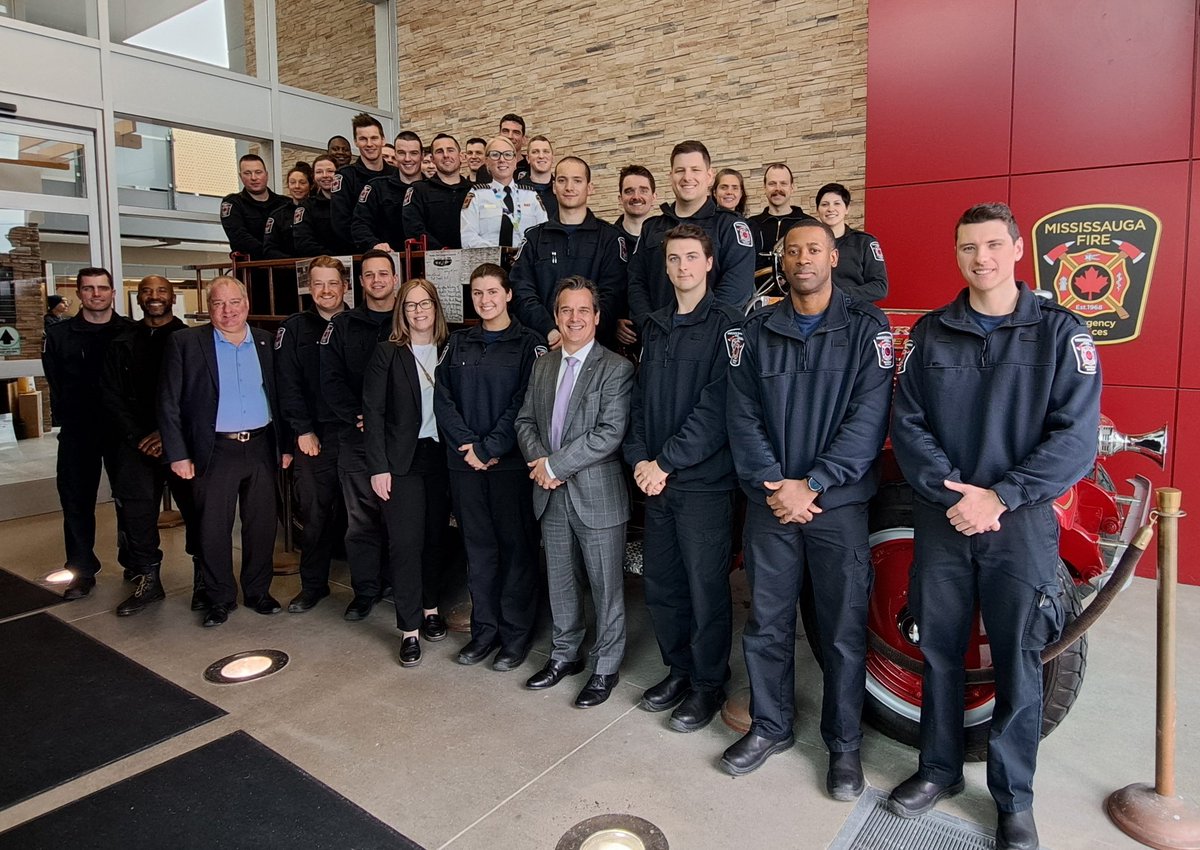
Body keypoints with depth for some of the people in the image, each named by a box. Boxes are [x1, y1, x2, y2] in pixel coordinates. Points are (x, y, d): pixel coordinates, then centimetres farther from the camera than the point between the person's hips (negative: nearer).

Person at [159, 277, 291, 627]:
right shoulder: (185, 343, -2)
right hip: (215, 451, -2)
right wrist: (177, 454, -7)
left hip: (262, 448, 3)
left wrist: (285, 445, 8)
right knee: (213, 528, 5)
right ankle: (220, 598, 22)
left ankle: (258, 591, 26)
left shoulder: (266, 342, 7)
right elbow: (169, 403, -2)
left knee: (262, 524, 10)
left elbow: (280, 397, 11)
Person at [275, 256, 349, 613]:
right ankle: (313, 585, 19)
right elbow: (287, 384, -1)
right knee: (314, 513, 4)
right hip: (314, 436, 0)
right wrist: (303, 430, -6)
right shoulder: (294, 328, 4)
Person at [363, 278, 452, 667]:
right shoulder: (388, 353, -3)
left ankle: (430, 607, 30)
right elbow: (373, 411, -5)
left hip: (441, 456, 3)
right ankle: (410, 629, 8)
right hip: (402, 459, -3)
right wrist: (378, 467, -10)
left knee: (436, 535, 11)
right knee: (405, 541, -2)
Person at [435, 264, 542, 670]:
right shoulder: (459, 342, 11)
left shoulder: (528, 343, -2)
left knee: (516, 545, 4)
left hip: (511, 463, -4)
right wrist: (468, 446, -8)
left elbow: (524, 403, -10)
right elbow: (443, 398, 4)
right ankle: (484, 628, 24)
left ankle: (516, 633, 17)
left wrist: (491, 448, -14)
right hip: (465, 463, 4)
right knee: (478, 546, 11)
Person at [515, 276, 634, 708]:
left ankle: (606, 668, 24)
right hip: (552, 496, 6)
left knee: (606, 587, 7)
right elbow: (525, 421, 11)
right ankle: (565, 654, 37)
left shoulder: (616, 368, -10)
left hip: (597, 495, -6)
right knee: (560, 582, 19)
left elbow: (610, 433, -19)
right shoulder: (542, 365, 10)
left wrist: (555, 465, -17)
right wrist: (538, 461, -9)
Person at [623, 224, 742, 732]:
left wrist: (667, 462, -15)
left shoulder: (726, 326, -6)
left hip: (704, 481, -6)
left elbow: (716, 408, -15)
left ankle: (709, 684, 21)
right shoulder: (655, 327, 14)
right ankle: (678, 669, 31)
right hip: (656, 481, 6)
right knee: (660, 584, 13)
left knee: (706, 587, 3)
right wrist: (640, 460, -2)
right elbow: (641, 399, 12)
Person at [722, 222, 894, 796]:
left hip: (839, 504, -2)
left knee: (843, 632, 7)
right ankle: (770, 726, 30)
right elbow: (742, 416, 0)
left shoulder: (866, 328, 0)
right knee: (766, 624, 11)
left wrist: (812, 485, -16)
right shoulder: (756, 331, 7)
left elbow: (868, 419, -9)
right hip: (769, 504, 2)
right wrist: (773, 484, -12)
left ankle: (844, 744, 25)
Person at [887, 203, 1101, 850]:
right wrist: (951, 490, -13)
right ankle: (939, 769, 32)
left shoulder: (1060, 332, -2)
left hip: (1022, 524, -2)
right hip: (940, 519, 2)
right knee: (939, 651, 12)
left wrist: (999, 497, -17)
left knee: (1018, 665, 7)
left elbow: (1075, 437, -9)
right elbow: (907, 423, 0)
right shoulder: (929, 333, 6)